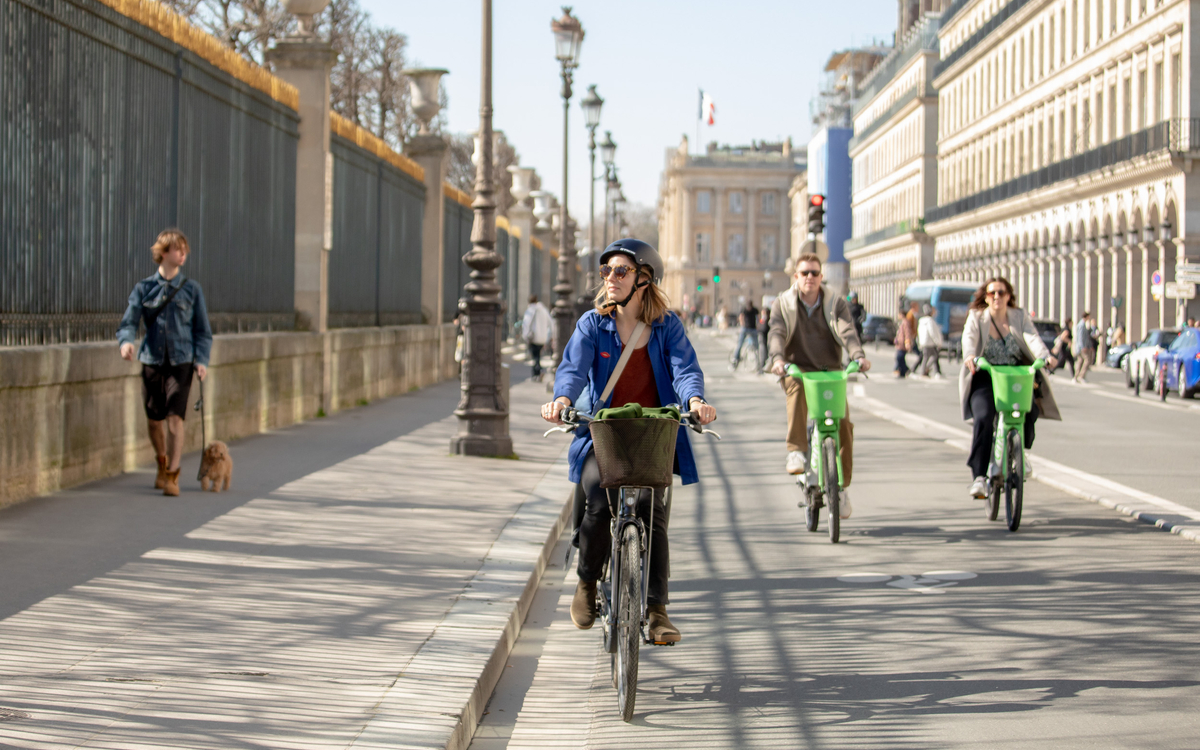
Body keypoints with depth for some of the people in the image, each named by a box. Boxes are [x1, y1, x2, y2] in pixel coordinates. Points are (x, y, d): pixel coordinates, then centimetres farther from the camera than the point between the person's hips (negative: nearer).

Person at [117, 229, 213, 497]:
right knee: (154, 418, 10)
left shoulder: (191, 289, 5)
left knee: (175, 416, -13)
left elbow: (203, 330, 8)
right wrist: (126, 341, -21)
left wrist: (201, 360, -5)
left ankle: (172, 476, -7)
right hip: (151, 360, 2)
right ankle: (162, 464, 36)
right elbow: (129, 322, 1)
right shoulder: (144, 288, 4)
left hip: (181, 362, -2)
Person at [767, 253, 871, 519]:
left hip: (830, 371, 1)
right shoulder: (783, 304, 3)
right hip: (797, 368, -1)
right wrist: (777, 358, -36)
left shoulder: (836, 304, 5)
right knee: (796, 387, -38)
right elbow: (777, 333, -15)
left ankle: (842, 485, 1)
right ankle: (796, 452, -41)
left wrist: (858, 356, -34)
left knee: (843, 423, -16)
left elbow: (847, 332, -13)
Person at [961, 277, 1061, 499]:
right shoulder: (976, 317, 3)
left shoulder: (1020, 317, 6)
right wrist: (969, 356, -40)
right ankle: (979, 476, -23)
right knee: (983, 418, -25)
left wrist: (1045, 356, -32)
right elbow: (969, 337, -17)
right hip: (985, 378, -2)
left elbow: (1032, 337, -11)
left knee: (1030, 411, -24)